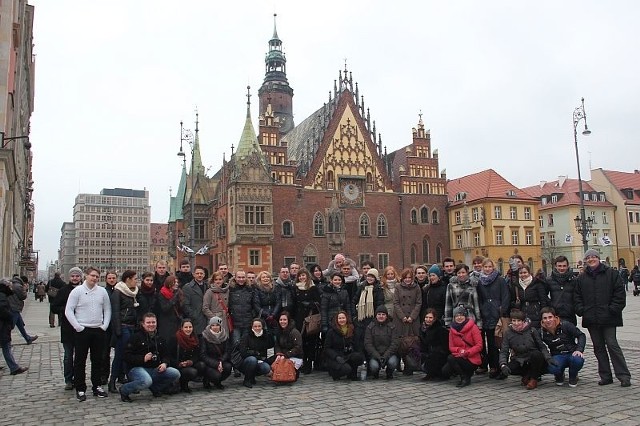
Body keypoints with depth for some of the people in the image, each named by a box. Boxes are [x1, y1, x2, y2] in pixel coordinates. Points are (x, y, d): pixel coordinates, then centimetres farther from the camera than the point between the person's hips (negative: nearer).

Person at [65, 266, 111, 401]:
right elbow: (68, 310, -7)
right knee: (80, 361, 2)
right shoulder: (77, 291, -5)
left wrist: (105, 325, 0)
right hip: (82, 330, -3)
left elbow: (107, 309, 10)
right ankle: (80, 389, 11)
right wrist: (78, 327, -12)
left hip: (99, 330, 3)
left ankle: (97, 387, 20)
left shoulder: (102, 291, 5)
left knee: (97, 360, 11)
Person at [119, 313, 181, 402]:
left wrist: (164, 363, -7)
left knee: (176, 374, -15)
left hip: (155, 369, 6)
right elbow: (127, 357, -9)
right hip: (137, 368, -5)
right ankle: (124, 390, -8)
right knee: (146, 381, -38)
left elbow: (166, 355, 16)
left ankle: (155, 388, 8)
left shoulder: (160, 339, 16)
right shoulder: (136, 337, -3)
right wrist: (143, 359, -22)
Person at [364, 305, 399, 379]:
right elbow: (368, 344, -4)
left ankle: (389, 373, 6)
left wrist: (385, 356, -18)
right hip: (375, 355, 0)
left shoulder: (392, 327, 2)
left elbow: (395, 344, -5)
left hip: (389, 354, 0)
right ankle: (375, 372, 11)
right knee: (374, 366, -30)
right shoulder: (370, 327, 3)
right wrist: (378, 357, -17)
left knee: (392, 362, -32)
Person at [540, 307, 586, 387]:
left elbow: (581, 335, -6)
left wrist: (579, 350, -19)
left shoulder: (565, 325, -12)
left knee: (578, 360, -37)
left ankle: (573, 377, 1)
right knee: (552, 368, -34)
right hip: (557, 357, 0)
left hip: (572, 353, 0)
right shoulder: (542, 332, -6)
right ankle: (559, 376, 9)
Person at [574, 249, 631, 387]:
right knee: (598, 347, 8)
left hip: (608, 318, -4)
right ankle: (606, 376, 16)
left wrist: (613, 309, -11)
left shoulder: (611, 274, 0)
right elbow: (577, 297, 13)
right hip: (591, 319, 4)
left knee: (612, 345, -6)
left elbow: (620, 293, -4)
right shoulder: (581, 278, 11)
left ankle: (624, 376, 2)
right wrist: (581, 310, -1)